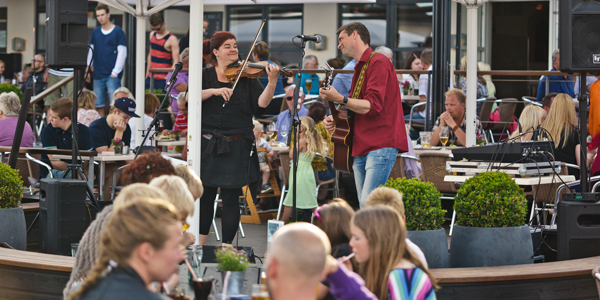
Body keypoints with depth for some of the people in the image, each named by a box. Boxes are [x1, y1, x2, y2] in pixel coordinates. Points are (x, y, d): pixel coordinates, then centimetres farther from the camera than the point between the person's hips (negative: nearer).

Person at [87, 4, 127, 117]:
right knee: (98, 105, 3)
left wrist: (115, 72, -9)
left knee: (114, 104, -12)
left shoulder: (118, 31, -1)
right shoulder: (95, 32, 13)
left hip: (112, 75, -4)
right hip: (98, 75, 5)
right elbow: (91, 51, 19)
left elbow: (122, 53, -3)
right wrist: (88, 67, 8)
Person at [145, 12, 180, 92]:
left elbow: (176, 61, -12)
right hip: (151, 77, 7)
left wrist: (169, 78, -20)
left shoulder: (171, 39, -8)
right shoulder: (152, 35, 13)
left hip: (163, 78, -7)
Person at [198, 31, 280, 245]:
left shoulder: (247, 77, 4)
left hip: (236, 146, -1)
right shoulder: (205, 76, 7)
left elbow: (261, 104, -8)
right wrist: (215, 91, -24)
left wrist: (272, 82, -21)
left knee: (230, 198, -1)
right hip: (207, 144, 1)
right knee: (204, 195, 8)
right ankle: (199, 245, 20)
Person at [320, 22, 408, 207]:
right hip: (361, 148, 10)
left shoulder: (378, 62, -7)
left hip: (381, 145, -10)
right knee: (364, 205, 4)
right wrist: (336, 120, 12)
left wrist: (340, 99, -24)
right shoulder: (359, 68, 23)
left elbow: (373, 106, -17)